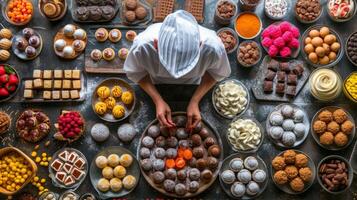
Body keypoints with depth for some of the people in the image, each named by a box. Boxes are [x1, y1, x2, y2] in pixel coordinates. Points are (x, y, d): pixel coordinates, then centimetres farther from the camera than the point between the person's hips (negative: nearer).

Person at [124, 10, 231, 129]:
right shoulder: (142, 45, -43)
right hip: (157, 88, 0)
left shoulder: (212, 47, -43)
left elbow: (217, 72, -19)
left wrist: (195, 101, -29)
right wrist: (158, 100, -30)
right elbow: (135, 73, -19)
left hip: (192, 90, 0)